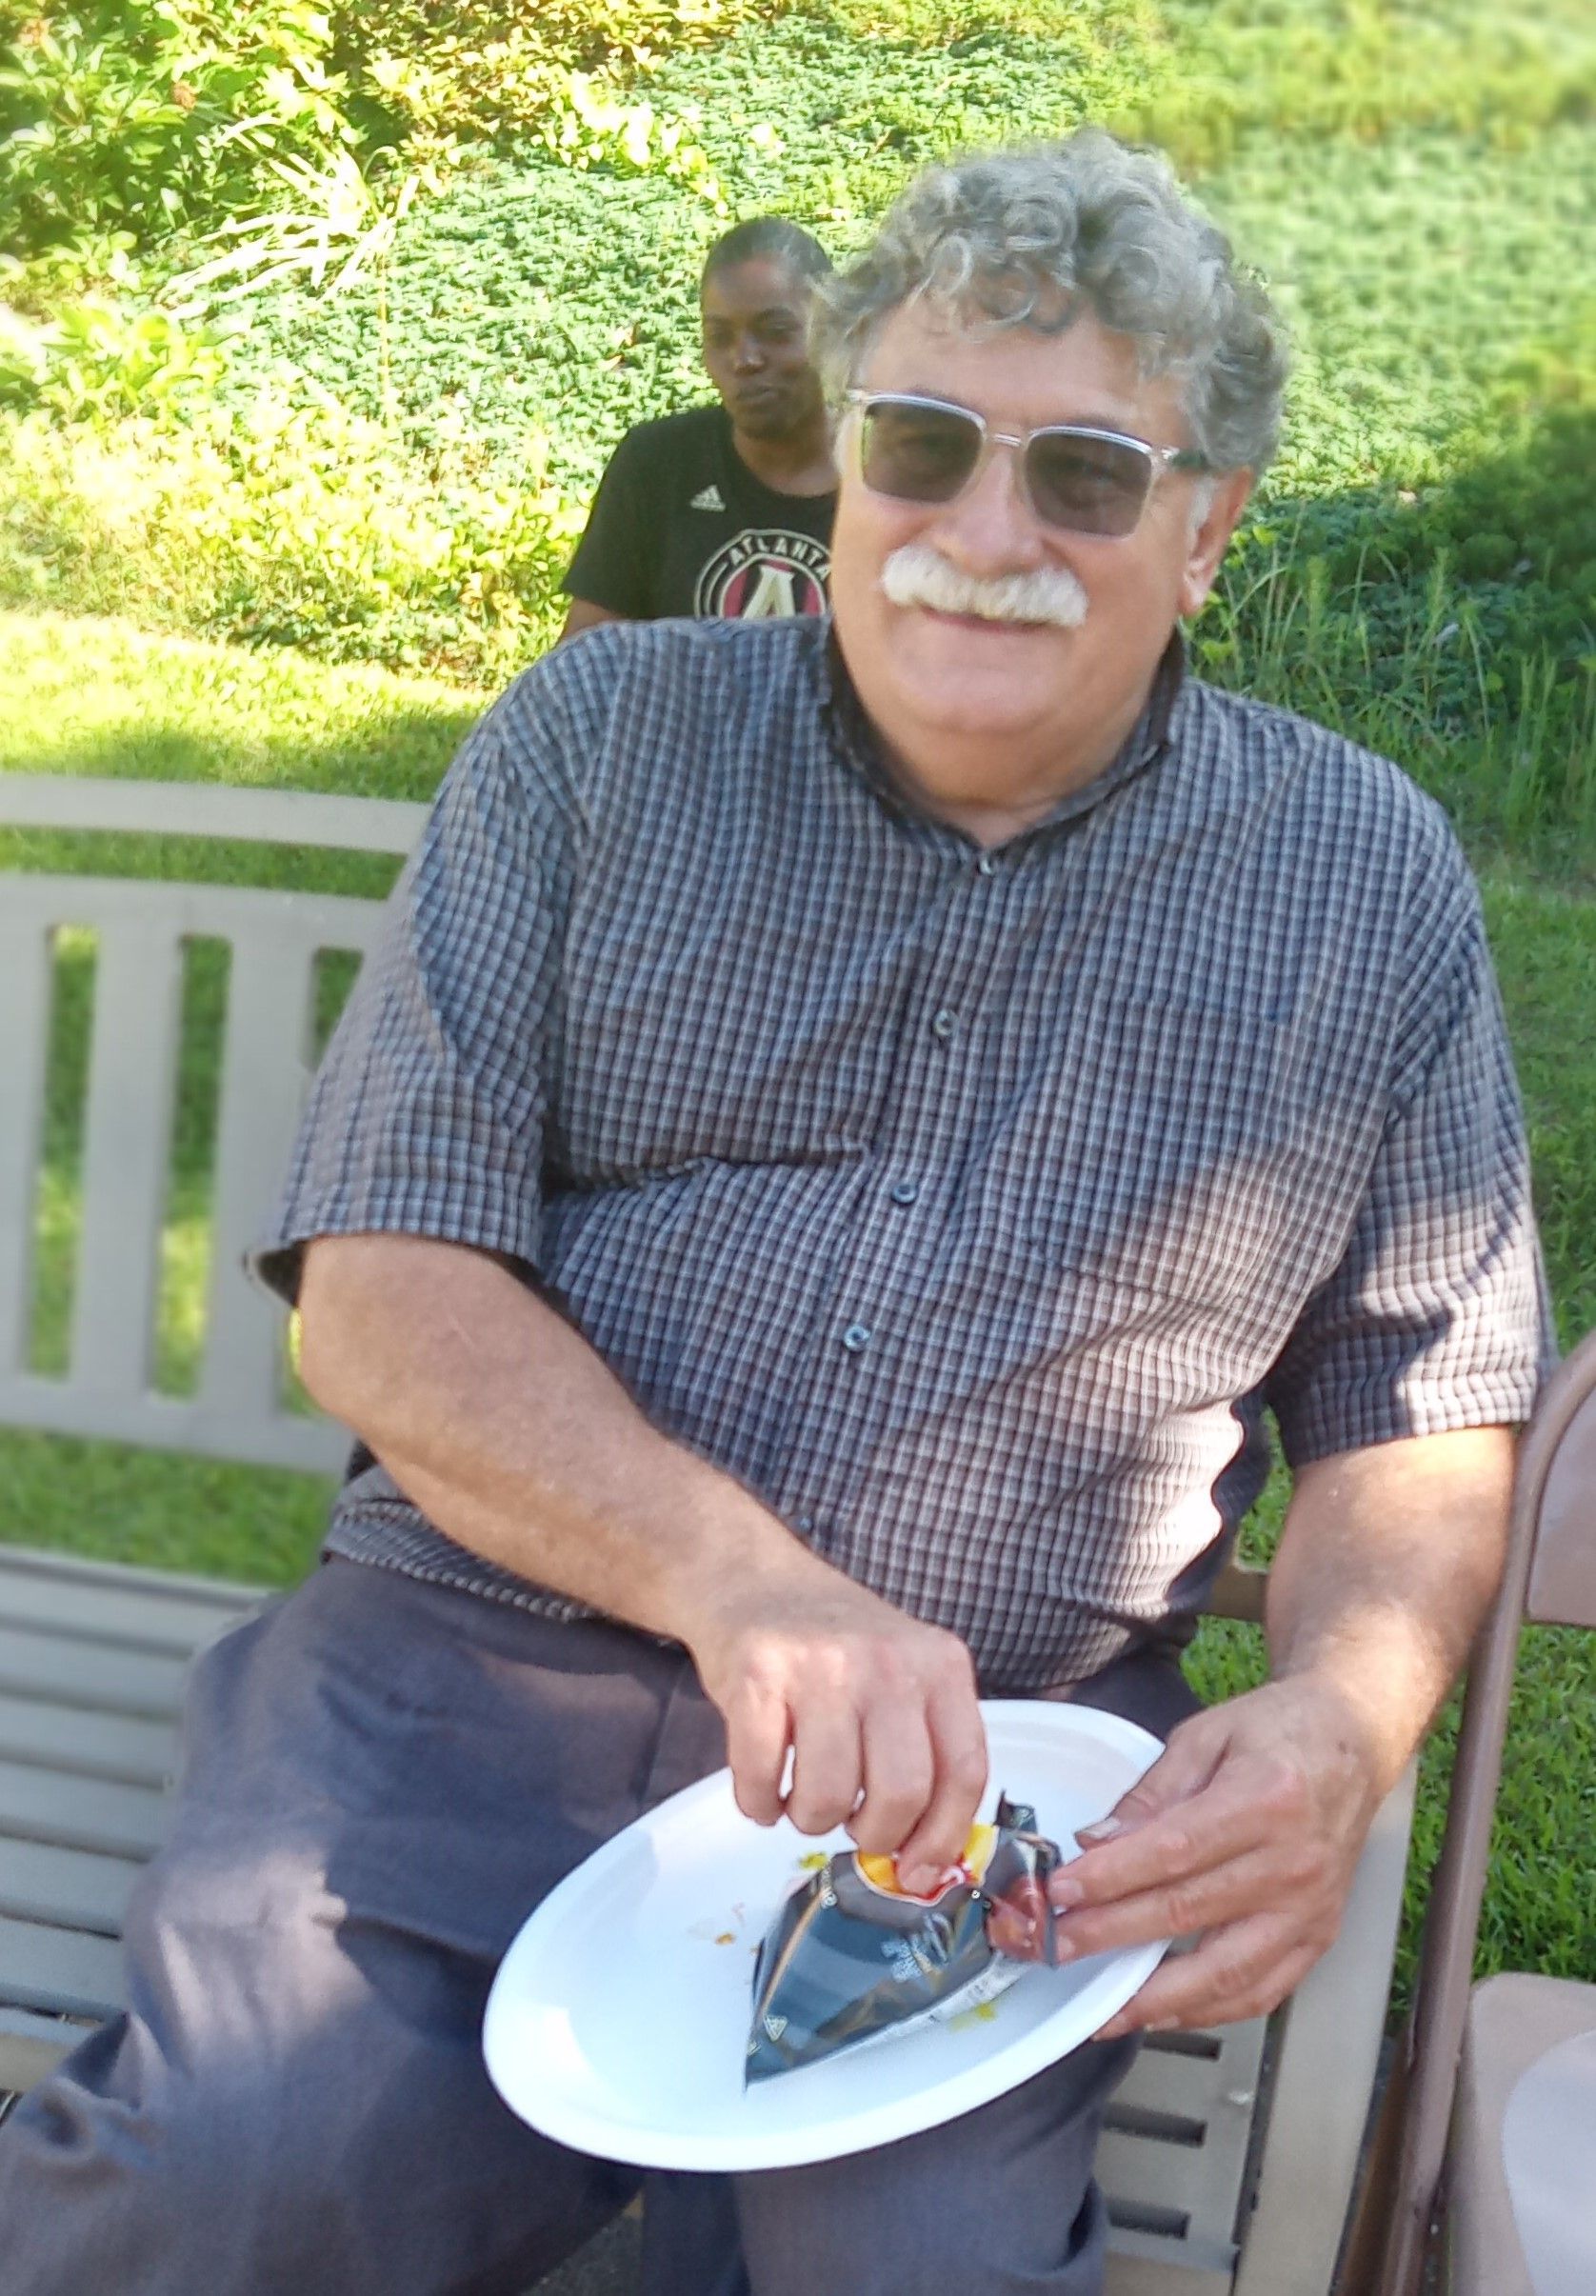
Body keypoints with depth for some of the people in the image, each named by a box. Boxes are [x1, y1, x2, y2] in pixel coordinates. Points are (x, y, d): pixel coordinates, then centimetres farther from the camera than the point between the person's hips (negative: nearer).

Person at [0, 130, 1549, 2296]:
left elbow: (1427, 1429, 11)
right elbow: (382, 1284, -3)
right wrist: (737, 1576, -21)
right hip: (477, 1650, 0)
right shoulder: (599, 743, 4)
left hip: (999, 1749, 1)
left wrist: (1341, 1718, -12)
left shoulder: (1367, 882, 7)